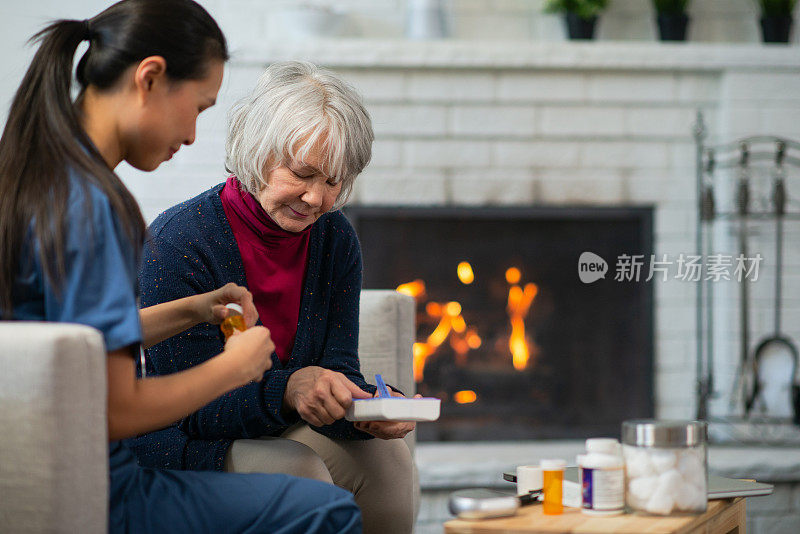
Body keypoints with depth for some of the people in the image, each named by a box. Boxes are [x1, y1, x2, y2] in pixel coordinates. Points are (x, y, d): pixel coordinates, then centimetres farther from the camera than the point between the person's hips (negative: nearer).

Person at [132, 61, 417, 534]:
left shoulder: (335, 239, 0)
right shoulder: (177, 242, -19)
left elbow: (338, 370, -3)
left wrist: (368, 410, -28)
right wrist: (288, 390, -41)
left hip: (277, 434, 6)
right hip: (179, 445, -6)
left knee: (387, 455, -18)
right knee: (297, 470, -31)